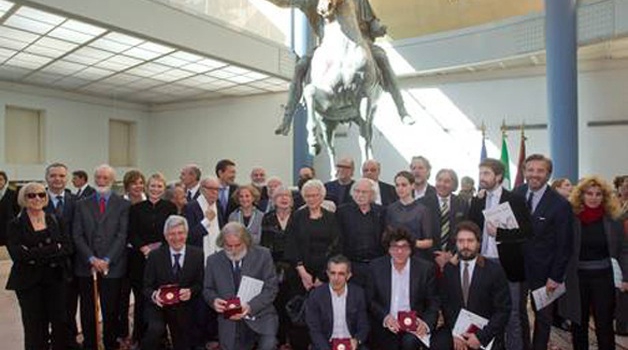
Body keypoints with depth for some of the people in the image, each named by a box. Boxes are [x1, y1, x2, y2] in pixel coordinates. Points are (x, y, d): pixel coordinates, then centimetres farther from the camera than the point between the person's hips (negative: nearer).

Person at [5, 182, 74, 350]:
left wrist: (35, 254, -15)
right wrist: (54, 249, -17)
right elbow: (17, 254, -14)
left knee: (60, 322, 3)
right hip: (29, 282, -2)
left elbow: (68, 248, -3)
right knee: (35, 326, 5)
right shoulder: (15, 225, -1)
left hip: (56, 279, 2)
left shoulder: (55, 221, 7)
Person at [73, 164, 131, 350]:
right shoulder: (82, 204, 9)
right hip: (86, 265, 2)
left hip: (112, 265, -2)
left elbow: (122, 235, -5)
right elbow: (77, 235, 2)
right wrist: (91, 259, -9)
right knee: (87, 310, 9)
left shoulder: (123, 205, 2)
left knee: (111, 310, 3)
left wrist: (107, 260, -12)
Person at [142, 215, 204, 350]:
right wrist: (154, 295, -27)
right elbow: (147, 286, -5)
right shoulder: (155, 255, -7)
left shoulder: (197, 254, -5)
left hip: (183, 309, 2)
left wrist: (190, 291, -21)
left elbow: (200, 283, 0)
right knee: (156, 329, -31)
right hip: (158, 305, -2)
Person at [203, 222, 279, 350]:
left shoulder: (262, 255, -4)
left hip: (260, 316, -3)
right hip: (230, 323, 3)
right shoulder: (213, 260, 2)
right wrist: (214, 300, -11)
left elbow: (271, 288, -7)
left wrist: (250, 307, -21)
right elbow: (208, 290, 13)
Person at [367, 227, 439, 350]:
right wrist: (385, 317, -13)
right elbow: (371, 300, 4)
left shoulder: (425, 268, -4)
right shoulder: (376, 266, -1)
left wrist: (426, 324, -17)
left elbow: (433, 303, 2)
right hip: (386, 327, 1)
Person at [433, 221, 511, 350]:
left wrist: (481, 336, -15)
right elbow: (446, 304, 6)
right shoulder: (448, 269, 3)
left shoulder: (494, 270, -7)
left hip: (485, 333, -2)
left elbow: (503, 310, -7)